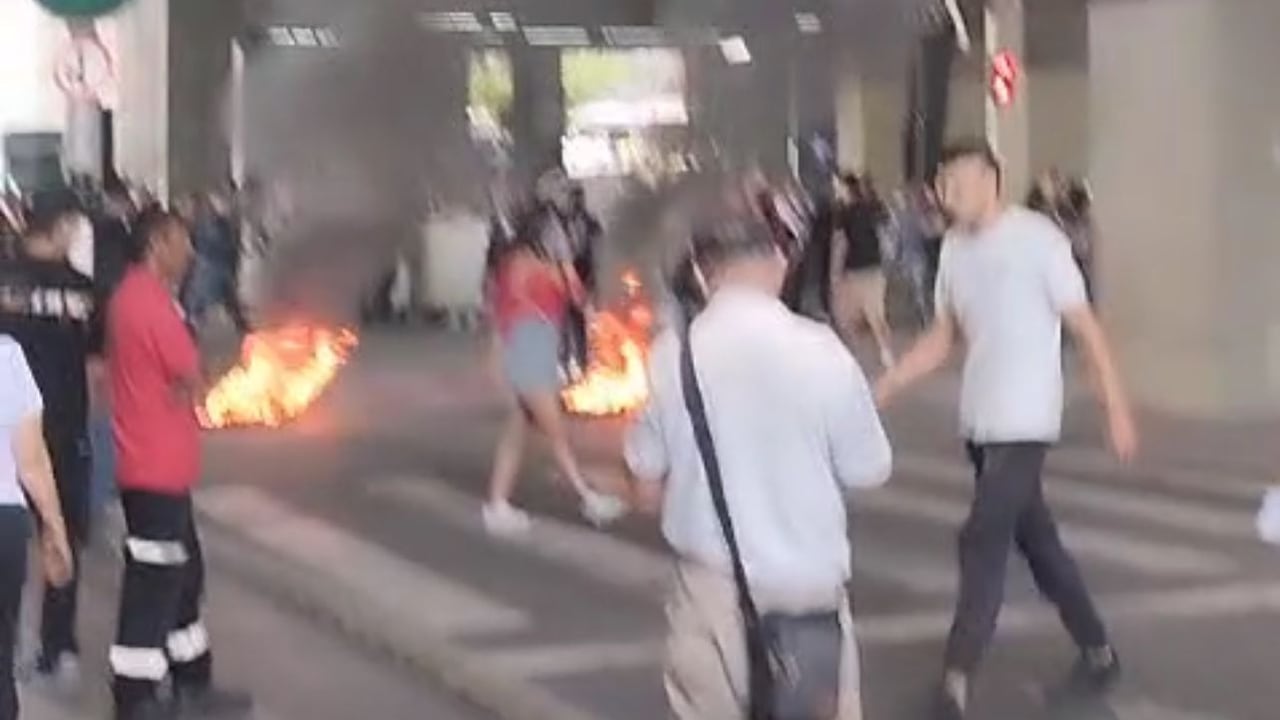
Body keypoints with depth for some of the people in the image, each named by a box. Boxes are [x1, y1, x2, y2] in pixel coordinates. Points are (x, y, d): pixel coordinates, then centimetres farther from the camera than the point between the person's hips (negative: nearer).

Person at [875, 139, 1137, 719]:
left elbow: (1085, 328, -10)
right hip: (978, 421, 7)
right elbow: (942, 340, 14)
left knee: (983, 542, -11)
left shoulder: (1037, 239, -13)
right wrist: (882, 389, 6)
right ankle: (1097, 653, 30)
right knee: (1035, 539, 15)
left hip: (1023, 421, -7)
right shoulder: (954, 248, 7)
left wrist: (1117, 410, -11)